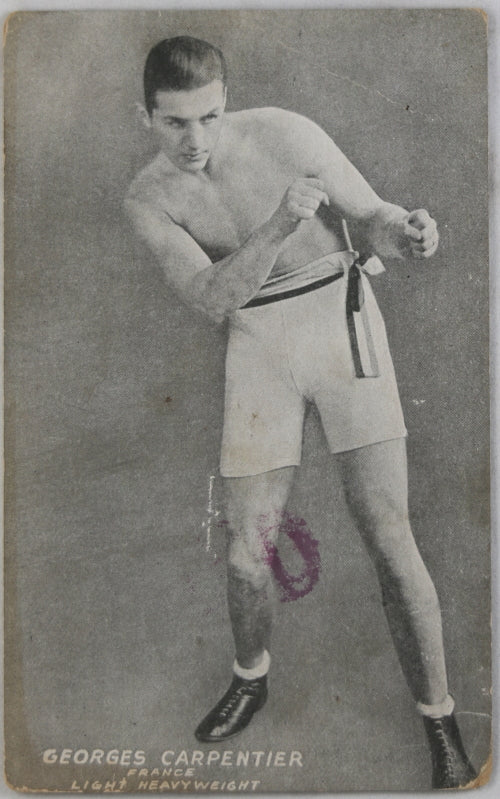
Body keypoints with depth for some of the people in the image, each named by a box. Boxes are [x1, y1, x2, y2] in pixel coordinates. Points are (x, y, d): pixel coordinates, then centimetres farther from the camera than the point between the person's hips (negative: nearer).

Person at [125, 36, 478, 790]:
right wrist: (279, 224, -35)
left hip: (341, 321, -2)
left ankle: (442, 727, 11)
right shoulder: (148, 199, -5)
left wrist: (410, 233, -30)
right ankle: (251, 679, 35)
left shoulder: (287, 135, -13)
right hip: (258, 346, 3)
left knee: (388, 538, -8)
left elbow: (373, 217, -6)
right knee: (247, 550, 3)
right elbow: (210, 296, -19)